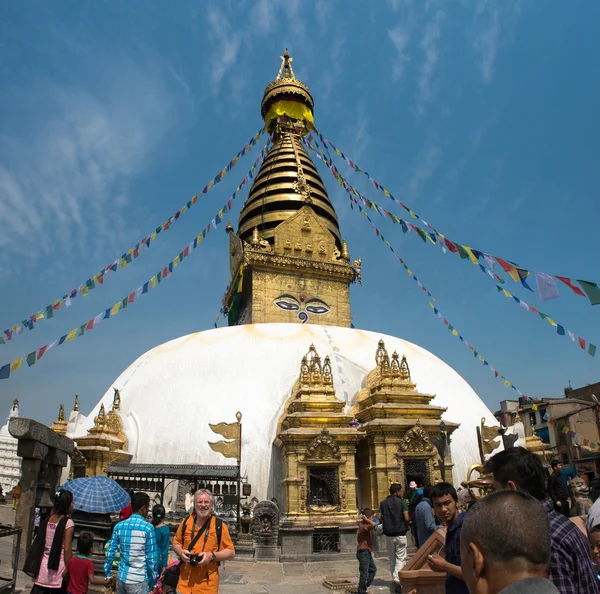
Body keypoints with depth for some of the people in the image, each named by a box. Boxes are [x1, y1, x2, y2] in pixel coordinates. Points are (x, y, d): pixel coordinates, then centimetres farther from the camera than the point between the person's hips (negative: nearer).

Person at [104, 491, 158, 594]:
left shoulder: (119, 526, 1)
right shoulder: (148, 528, -14)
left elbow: (110, 552, 4)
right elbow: (152, 557, -11)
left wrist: (108, 574, 15)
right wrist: (154, 581, -1)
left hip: (121, 578, 5)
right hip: (138, 580, -5)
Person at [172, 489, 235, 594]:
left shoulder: (219, 526, -6)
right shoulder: (186, 522, 3)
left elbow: (231, 552, -4)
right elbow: (176, 542, 16)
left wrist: (212, 556, -18)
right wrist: (181, 552, -6)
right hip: (185, 580, 2)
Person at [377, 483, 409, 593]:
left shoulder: (383, 503, 5)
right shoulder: (401, 502, -7)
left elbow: (379, 518, 0)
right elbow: (406, 518, -13)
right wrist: (405, 524, 8)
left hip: (389, 534, 4)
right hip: (400, 534, -4)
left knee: (392, 558, 15)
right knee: (401, 558, 0)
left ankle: (395, 579, 20)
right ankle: (397, 578, -17)